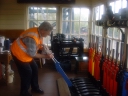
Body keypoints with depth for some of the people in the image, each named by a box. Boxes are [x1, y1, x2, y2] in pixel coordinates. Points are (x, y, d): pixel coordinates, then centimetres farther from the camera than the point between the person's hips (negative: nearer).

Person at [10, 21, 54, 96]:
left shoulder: (39, 33, -7)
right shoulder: (32, 37, -35)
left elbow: (39, 45, 7)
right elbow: (32, 54, -29)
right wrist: (45, 56, -22)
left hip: (27, 53, 9)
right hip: (18, 53, -9)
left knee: (35, 68, 13)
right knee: (27, 72, -5)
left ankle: (35, 88, 30)